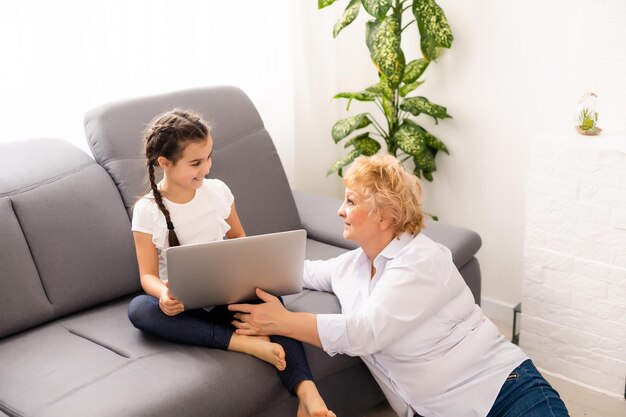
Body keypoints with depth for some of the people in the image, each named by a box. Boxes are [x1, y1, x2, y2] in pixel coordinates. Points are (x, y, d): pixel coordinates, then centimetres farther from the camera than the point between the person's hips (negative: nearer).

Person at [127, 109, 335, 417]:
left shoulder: (217, 191, 0)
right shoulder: (147, 210, -8)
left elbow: (239, 241, 12)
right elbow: (148, 274, -8)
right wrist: (164, 295, -32)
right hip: (182, 305, -1)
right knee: (137, 309, -33)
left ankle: (306, 391, -43)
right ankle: (243, 342, -38)